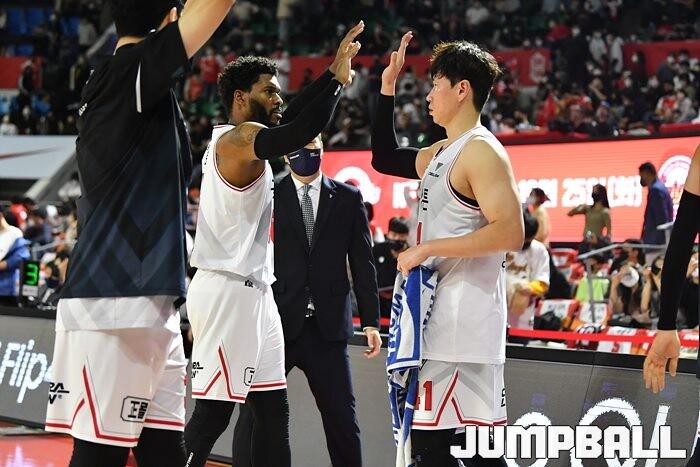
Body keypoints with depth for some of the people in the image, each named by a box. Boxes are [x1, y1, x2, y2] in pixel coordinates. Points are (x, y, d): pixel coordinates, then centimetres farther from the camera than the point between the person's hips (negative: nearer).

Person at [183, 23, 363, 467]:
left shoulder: (237, 138, 15)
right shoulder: (238, 138, -14)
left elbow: (289, 123, 26)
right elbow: (299, 133, -31)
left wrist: (333, 75, 17)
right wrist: (337, 79, -24)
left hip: (254, 292, 10)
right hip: (228, 292, -10)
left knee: (273, 409, 9)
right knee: (213, 413, -9)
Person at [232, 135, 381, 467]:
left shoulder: (348, 198, 10)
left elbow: (362, 263, 8)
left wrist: (371, 321, 2)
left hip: (328, 326, 1)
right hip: (277, 323, -1)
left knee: (342, 418, 3)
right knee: (253, 412, -2)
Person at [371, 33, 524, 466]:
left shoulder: (481, 151, -12)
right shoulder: (442, 153, 16)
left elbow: (510, 233, -22)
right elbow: (385, 158, 32)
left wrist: (428, 249, -19)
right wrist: (388, 86, 23)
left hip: (464, 322, -10)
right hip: (439, 317, 10)